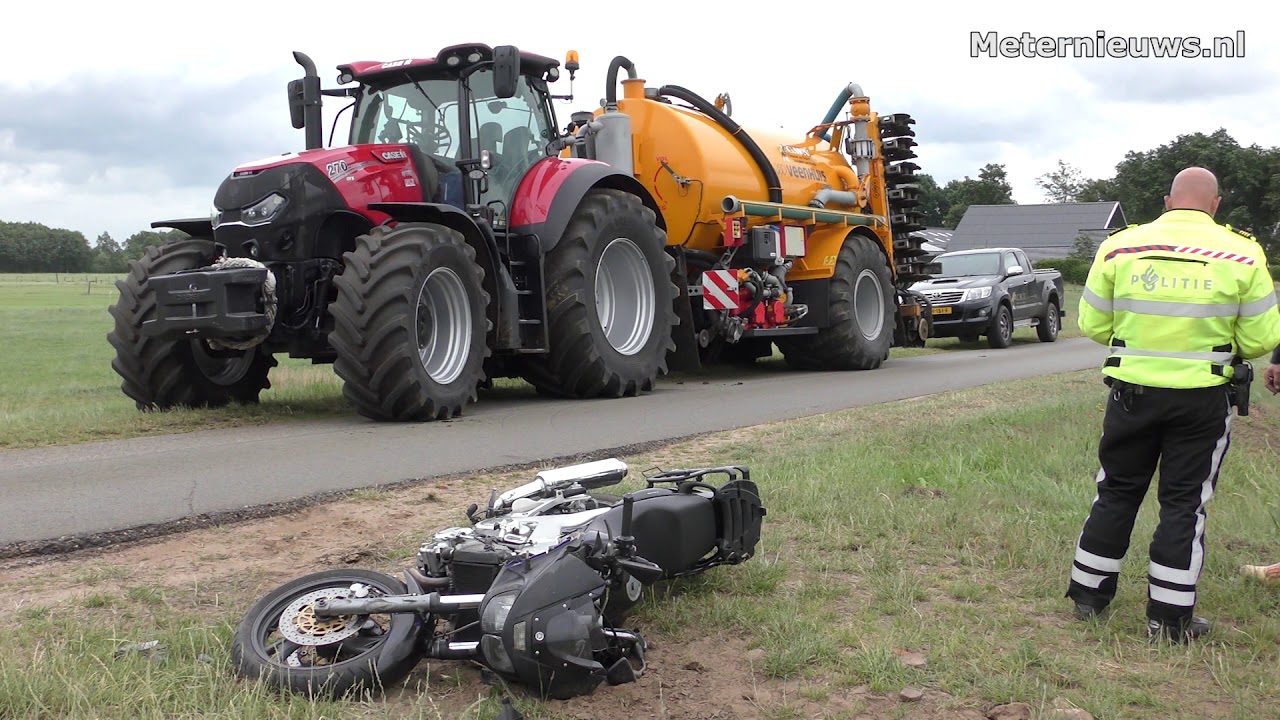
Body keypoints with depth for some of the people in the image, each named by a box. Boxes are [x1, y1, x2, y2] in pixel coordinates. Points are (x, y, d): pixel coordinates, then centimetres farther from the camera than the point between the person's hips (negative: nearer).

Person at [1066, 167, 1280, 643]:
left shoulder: (1120, 246, -4)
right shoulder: (1242, 255, -7)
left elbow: (1093, 324, 2)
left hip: (1132, 391, 2)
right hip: (1202, 399, -2)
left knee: (1117, 492, 16)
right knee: (1185, 503, 8)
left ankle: (1089, 593, 25)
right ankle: (1169, 617, 13)